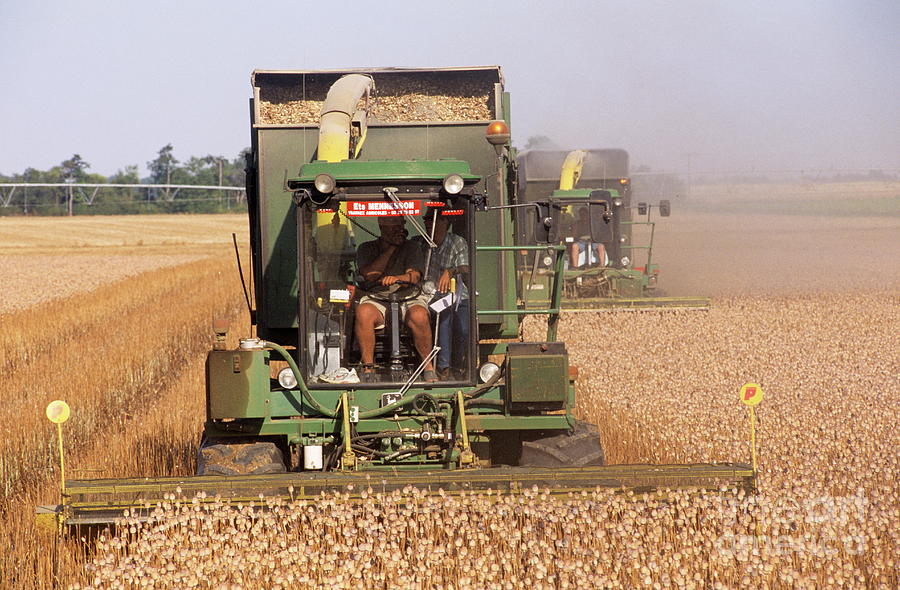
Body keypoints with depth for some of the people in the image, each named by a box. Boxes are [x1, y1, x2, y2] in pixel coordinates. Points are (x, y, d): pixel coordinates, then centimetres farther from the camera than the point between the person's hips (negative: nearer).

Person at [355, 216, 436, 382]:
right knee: (363, 312, -35)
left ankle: (428, 368, -19)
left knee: (419, 316, -35)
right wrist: (391, 248, -3)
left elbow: (415, 276, -4)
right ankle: (368, 368, -29)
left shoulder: (411, 248, 13)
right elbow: (369, 275, -3)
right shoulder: (366, 249, 14)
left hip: (409, 299, 0)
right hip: (377, 299, 0)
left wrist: (396, 278, -28)